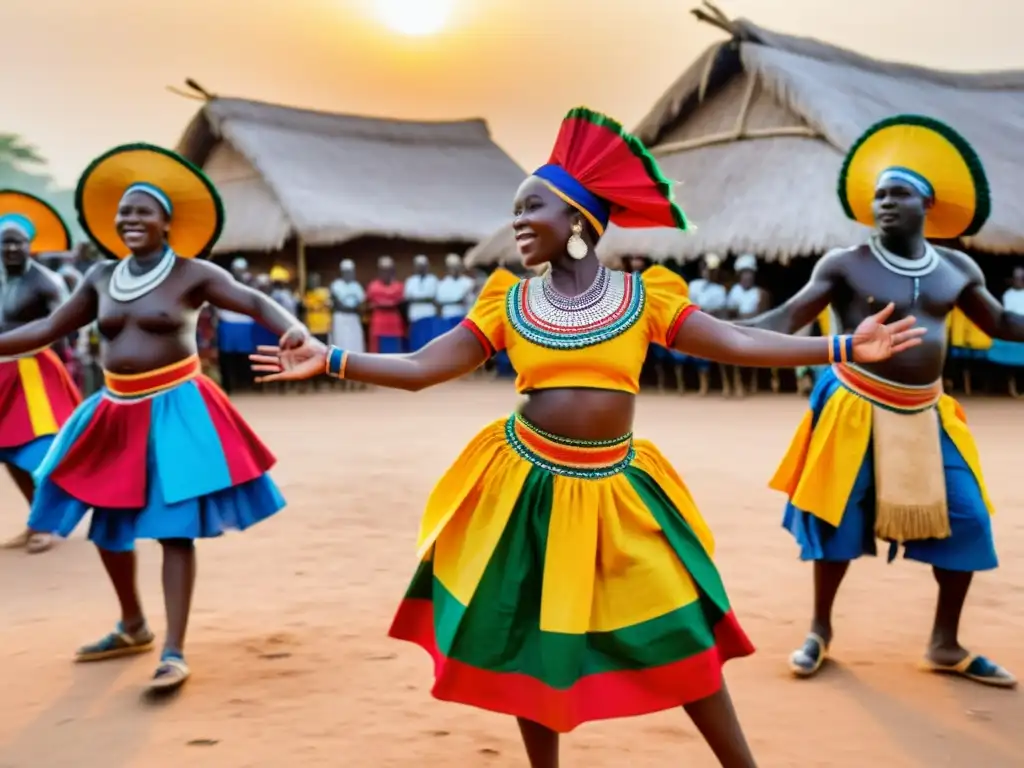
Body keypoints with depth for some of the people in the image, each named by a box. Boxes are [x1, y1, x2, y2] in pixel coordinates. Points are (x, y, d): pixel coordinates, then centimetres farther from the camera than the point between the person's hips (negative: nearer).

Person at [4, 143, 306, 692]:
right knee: (106, 525, 15)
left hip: (175, 411, -6)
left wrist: (293, 329, -36)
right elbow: (49, 328, 14)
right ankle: (132, 627, 36)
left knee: (175, 530, -6)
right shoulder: (101, 278, 8)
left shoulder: (193, 274, -7)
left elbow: (256, 303, -16)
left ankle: (174, 653, 0)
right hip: (116, 413, 6)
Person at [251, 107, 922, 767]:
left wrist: (846, 348, -14)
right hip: (528, 485, 1)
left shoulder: (644, 295, -2)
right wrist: (331, 360, -7)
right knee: (532, 640, 10)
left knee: (679, 636, 3)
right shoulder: (508, 303, 2)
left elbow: (736, 343, -8)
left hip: (614, 488, -1)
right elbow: (420, 368, 1)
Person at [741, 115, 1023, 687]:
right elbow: (786, 320, -12)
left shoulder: (957, 269, 6)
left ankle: (946, 645, 19)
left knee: (965, 521, 3)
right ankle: (821, 631, 22)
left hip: (926, 413, 5)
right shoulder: (846, 265, -8)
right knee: (839, 517, 1)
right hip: (856, 409, -4)